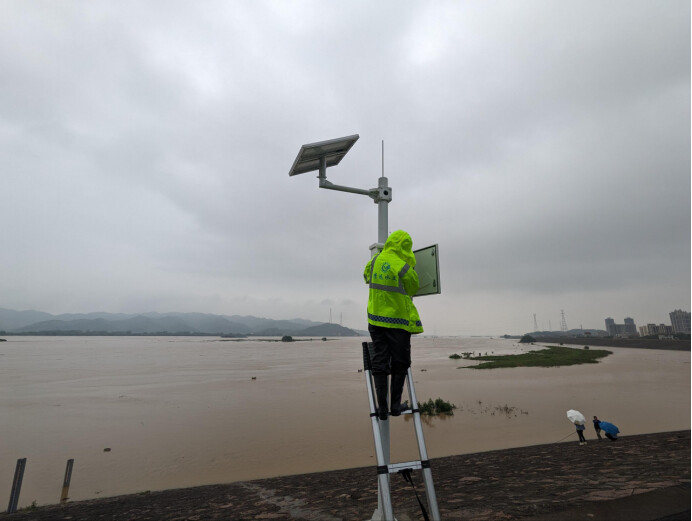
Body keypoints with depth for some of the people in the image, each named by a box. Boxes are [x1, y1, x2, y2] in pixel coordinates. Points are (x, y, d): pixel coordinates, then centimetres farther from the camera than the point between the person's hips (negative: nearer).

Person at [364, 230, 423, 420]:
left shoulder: (375, 260, 0)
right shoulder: (404, 268, -15)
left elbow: (366, 276, 19)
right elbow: (413, 289, 3)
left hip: (376, 319, 4)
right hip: (398, 321, -4)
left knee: (379, 363, 8)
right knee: (400, 364, 12)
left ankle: (382, 408, 10)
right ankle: (395, 405, 16)